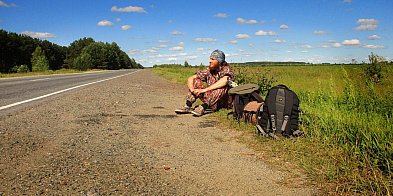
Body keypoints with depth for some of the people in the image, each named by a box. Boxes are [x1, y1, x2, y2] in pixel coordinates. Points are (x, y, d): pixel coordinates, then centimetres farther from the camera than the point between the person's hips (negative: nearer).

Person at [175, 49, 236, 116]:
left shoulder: (226, 70, -11)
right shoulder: (208, 70, 2)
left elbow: (224, 81, -35)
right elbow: (190, 79, 0)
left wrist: (205, 90, -36)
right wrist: (192, 89, -22)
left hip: (225, 102, -4)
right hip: (212, 103, 5)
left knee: (223, 86, -32)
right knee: (196, 81, -4)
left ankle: (203, 108, -38)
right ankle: (187, 106, -20)